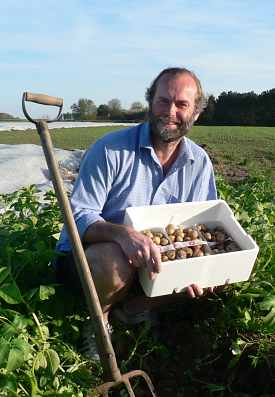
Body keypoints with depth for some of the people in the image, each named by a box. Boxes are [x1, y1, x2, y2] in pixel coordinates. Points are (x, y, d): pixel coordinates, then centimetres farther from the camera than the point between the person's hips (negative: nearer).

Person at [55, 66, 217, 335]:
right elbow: (78, 216, -20)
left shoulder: (200, 163, -3)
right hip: (86, 254, -4)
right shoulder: (110, 149, -18)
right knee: (115, 261, -38)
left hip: (152, 260, 5)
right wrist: (122, 233, -40)